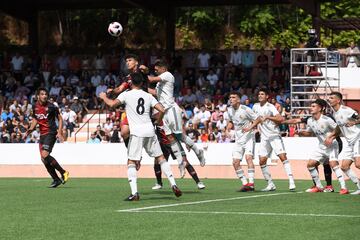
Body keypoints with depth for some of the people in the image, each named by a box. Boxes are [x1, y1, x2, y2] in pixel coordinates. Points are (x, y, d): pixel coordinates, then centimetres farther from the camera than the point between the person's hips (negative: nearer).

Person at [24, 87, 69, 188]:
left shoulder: (51, 107, -10)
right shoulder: (35, 107, 7)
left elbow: (60, 118, -1)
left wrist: (59, 132, -11)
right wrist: (28, 132, 10)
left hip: (51, 133, -7)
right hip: (42, 134, 7)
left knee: (45, 155, -22)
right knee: (43, 159, 5)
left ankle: (63, 172, -11)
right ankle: (56, 179, 15)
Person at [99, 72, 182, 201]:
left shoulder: (126, 95, 1)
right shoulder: (148, 96, 11)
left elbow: (112, 104, -12)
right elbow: (162, 110, 4)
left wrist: (104, 97, 8)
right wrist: (158, 121, 23)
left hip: (136, 132, -4)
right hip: (149, 130, 4)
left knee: (131, 162, 0)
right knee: (160, 158, 14)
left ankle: (134, 193, -12)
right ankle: (174, 185, 8)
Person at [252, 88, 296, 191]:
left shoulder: (270, 107, -10)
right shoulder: (256, 106, 8)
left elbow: (280, 119, -23)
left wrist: (268, 117, -25)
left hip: (274, 135, -6)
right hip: (264, 137, 6)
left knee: (283, 156, -16)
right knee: (262, 161, -2)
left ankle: (291, 182, -18)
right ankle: (270, 184, 9)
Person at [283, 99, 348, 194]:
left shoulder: (327, 120, -20)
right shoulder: (310, 121, 1)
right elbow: (309, 133, 17)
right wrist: (301, 132, 0)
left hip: (332, 146, -8)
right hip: (321, 147, 8)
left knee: (333, 163, -27)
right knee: (310, 164, 2)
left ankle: (343, 188, -27)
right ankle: (319, 187, 16)